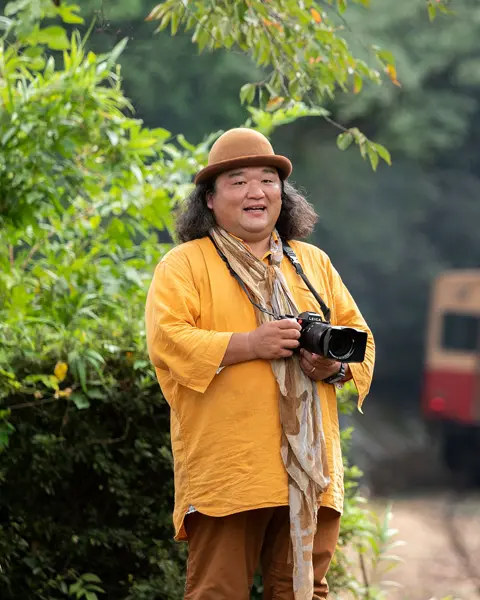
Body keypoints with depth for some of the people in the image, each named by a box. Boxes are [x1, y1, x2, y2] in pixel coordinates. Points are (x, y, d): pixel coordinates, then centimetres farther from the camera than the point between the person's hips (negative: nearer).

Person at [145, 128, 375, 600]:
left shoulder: (313, 263, 20)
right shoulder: (183, 265, 4)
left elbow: (359, 335, 18)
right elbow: (165, 341, -10)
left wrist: (335, 365, -5)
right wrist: (249, 344, -18)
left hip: (310, 470, 5)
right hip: (226, 470, -4)